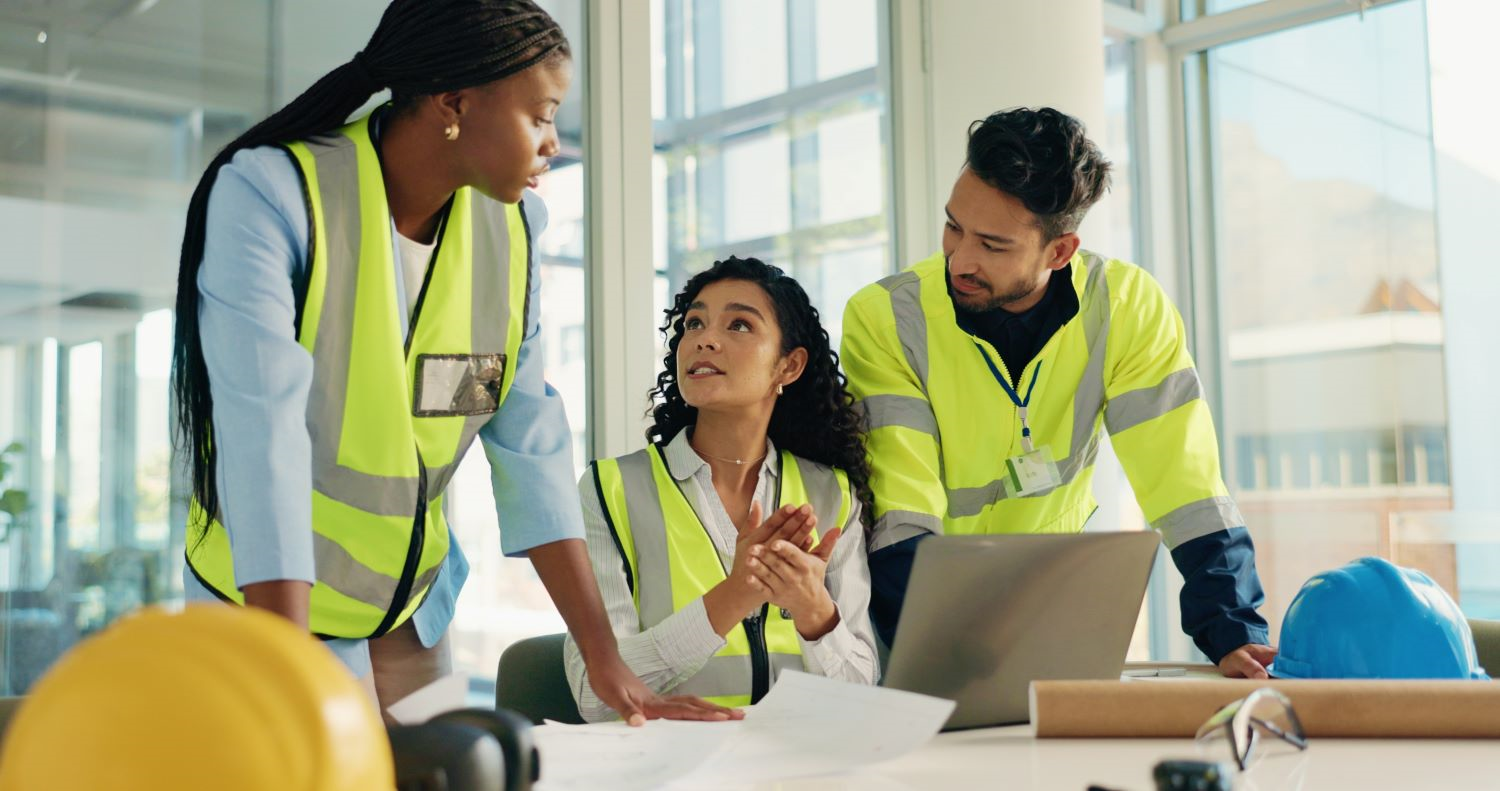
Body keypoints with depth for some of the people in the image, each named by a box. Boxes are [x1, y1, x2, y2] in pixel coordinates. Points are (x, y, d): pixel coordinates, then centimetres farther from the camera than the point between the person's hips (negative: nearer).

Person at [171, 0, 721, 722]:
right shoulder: (269, 195, -21)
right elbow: (265, 439, -30)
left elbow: (531, 444, -5)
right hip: (266, 606, -5)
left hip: (411, 609, 5)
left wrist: (606, 661, -9)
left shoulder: (508, 230, -5)